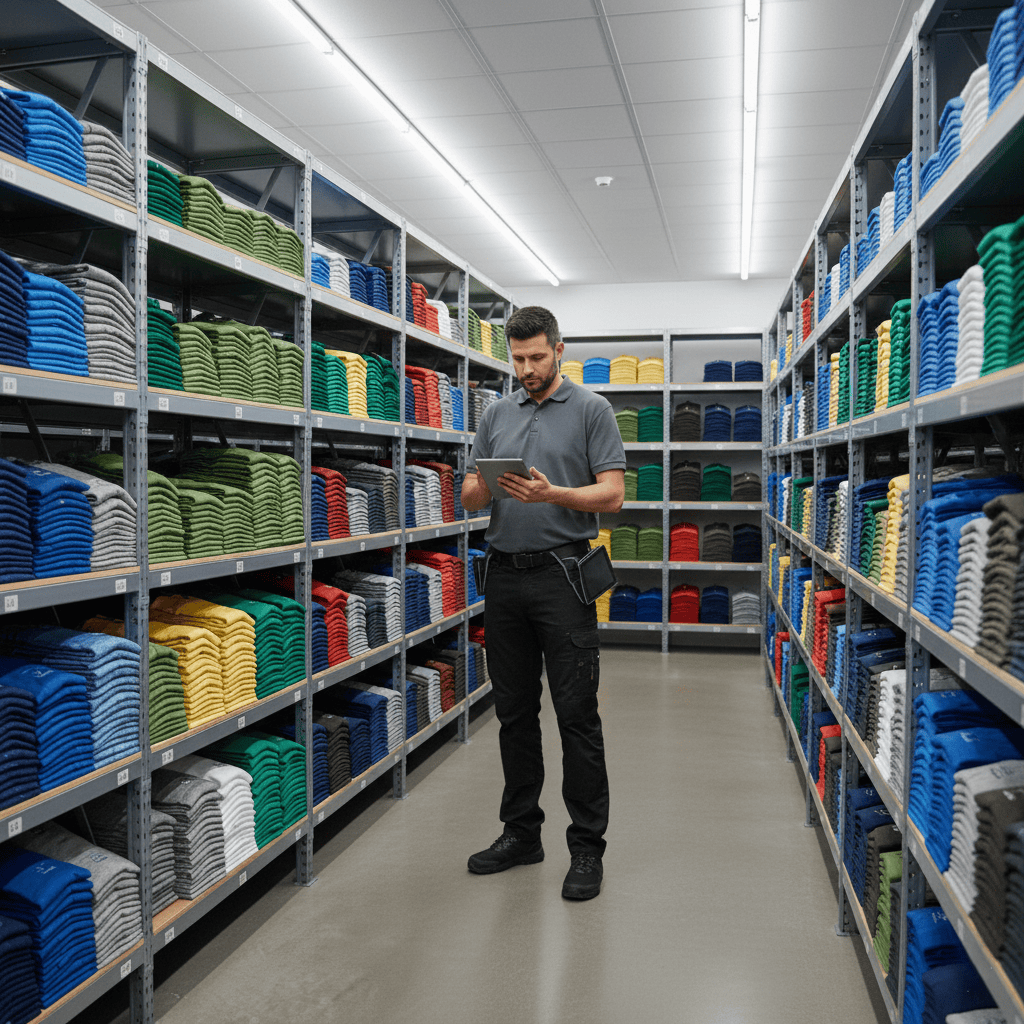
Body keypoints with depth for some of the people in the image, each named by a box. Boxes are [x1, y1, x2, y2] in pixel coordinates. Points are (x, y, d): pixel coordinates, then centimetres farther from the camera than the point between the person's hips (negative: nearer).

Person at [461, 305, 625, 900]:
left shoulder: (591, 410, 1)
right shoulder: (497, 415, 15)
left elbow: (612, 494, -7)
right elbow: (469, 500, 13)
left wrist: (552, 493, -22)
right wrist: (483, 487, -11)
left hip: (562, 573, -5)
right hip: (505, 575, 5)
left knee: (577, 714, -2)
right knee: (514, 711, 11)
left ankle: (588, 845, 9)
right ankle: (522, 831, 25)